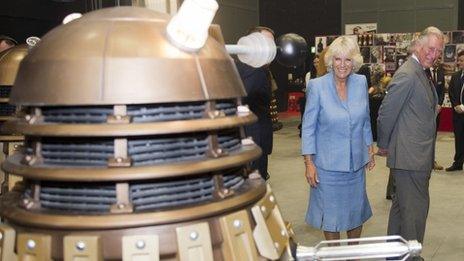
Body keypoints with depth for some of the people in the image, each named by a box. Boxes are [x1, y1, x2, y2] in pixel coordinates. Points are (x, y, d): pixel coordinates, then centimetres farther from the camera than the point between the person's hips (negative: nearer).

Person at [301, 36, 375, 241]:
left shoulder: (361, 82, 0)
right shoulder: (317, 86, -12)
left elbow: (365, 121, 11)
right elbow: (308, 127, -9)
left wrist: (370, 151, 12)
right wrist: (309, 163, -11)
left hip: (356, 162, 4)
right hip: (328, 164, -4)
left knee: (357, 211, 16)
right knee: (331, 214, 9)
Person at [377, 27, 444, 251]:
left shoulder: (421, 74, 14)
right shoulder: (407, 75, -18)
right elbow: (386, 113, -16)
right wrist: (383, 145, -7)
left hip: (419, 157, 10)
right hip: (410, 157, -10)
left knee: (401, 206, 19)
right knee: (415, 207, -4)